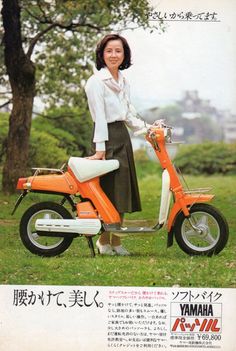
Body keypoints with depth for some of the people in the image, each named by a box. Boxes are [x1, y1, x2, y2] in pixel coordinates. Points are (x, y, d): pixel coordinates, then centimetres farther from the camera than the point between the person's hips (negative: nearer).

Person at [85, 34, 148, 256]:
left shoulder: (124, 83, 16)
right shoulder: (96, 81, -8)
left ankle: (116, 241, 15)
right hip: (107, 139, -8)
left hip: (123, 137, 8)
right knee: (108, 190, -6)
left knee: (123, 190, 8)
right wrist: (100, 148, -20)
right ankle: (103, 241, 4)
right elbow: (99, 116, -15)